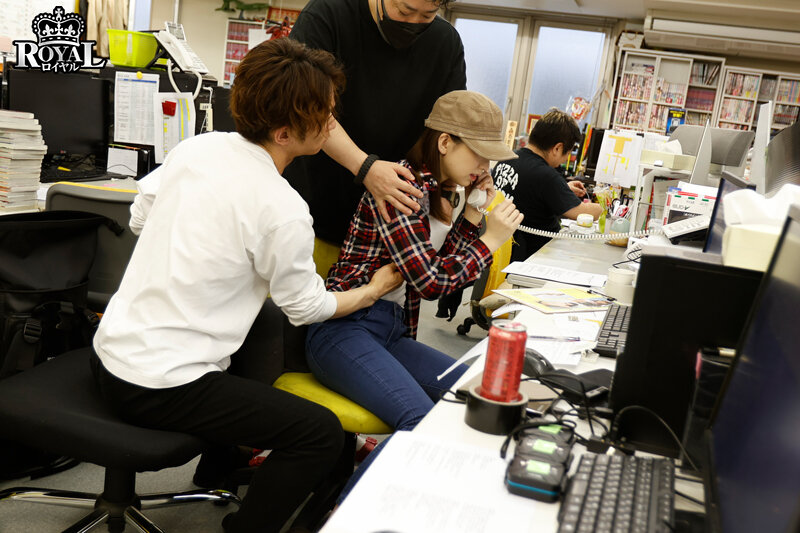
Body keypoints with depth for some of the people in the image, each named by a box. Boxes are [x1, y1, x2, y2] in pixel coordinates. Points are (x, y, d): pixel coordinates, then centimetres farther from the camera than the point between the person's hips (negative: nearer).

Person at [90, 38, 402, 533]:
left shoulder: (196, 146, -2)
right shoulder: (283, 211, -21)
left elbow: (139, 218, 13)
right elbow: (306, 307, -6)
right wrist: (374, 289, 11)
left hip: (108, 349, 9)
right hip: (160, 389, -9)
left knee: (265, 324, 31)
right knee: (323, 433, -5)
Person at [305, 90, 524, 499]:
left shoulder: (435, 190, 15)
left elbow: (443, 268, 16)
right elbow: (430, 281, -15)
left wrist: (472, 215, 8)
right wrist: (490, 241, -5)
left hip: (393, 331, 9)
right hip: (345, 328, -9)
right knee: (421, 419, -29)